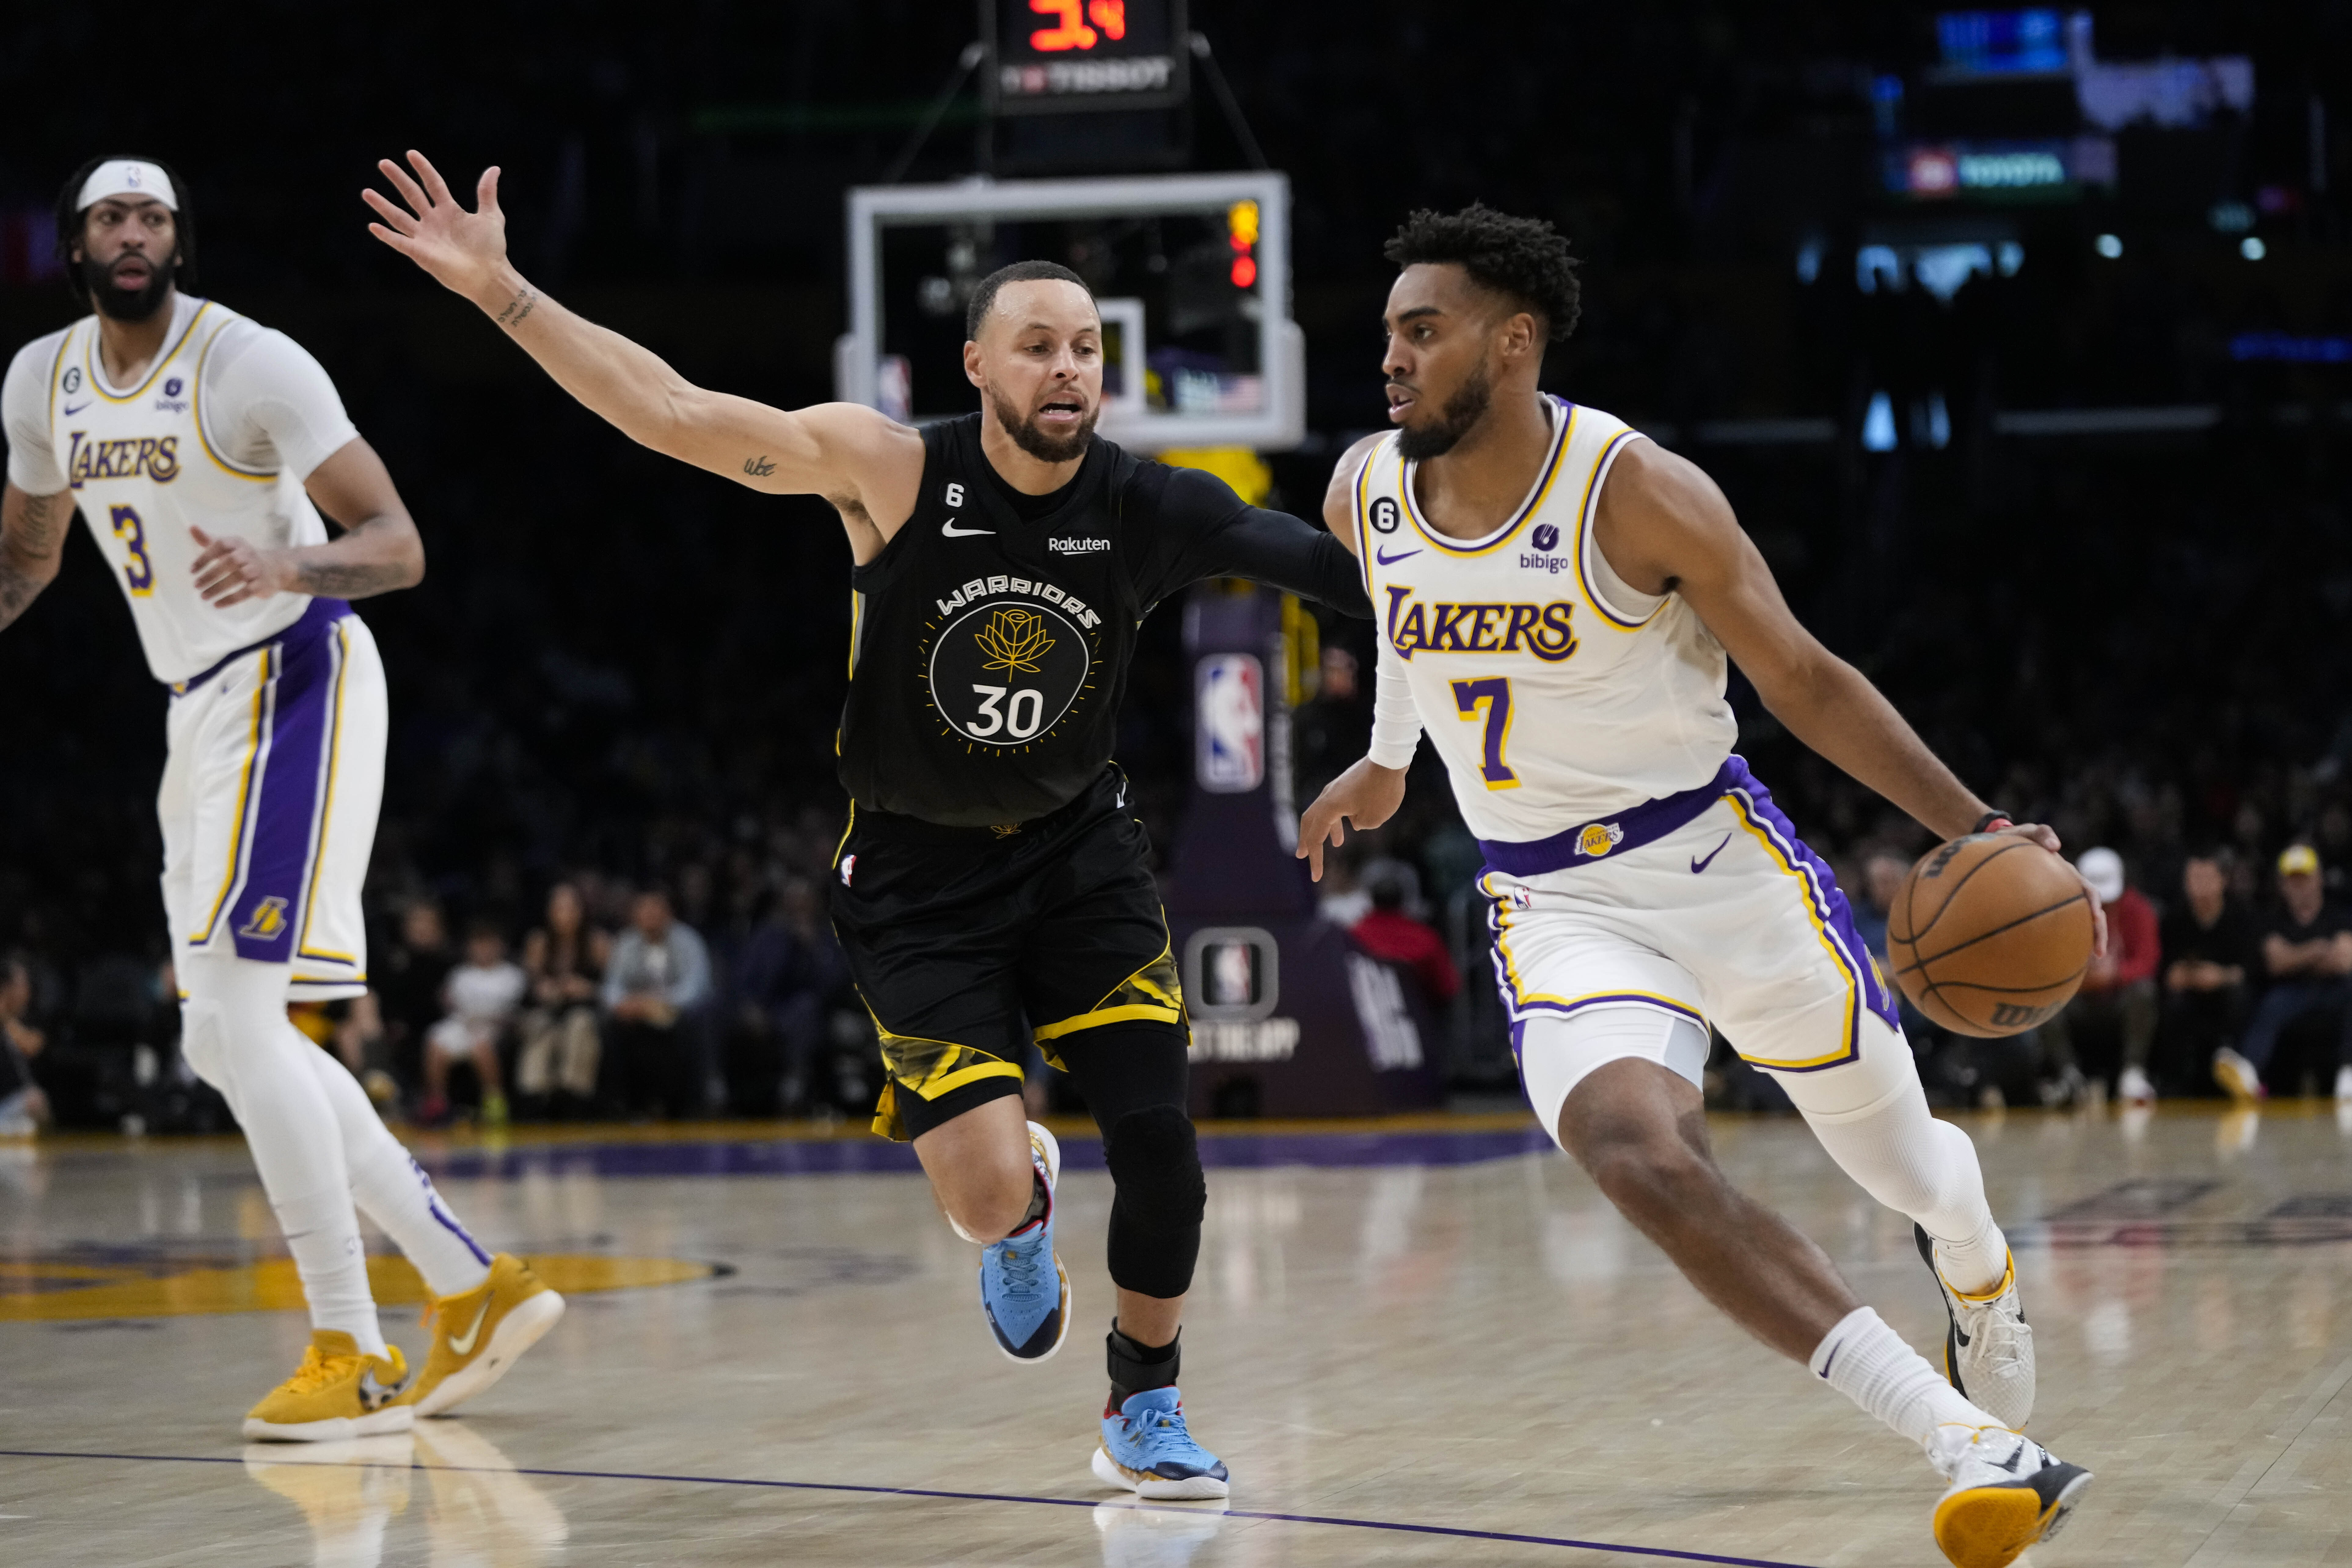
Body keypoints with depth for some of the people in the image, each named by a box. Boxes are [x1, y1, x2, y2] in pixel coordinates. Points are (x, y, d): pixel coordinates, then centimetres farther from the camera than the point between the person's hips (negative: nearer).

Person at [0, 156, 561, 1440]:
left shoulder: (251, 366, -15)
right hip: (200, 707, 8)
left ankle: (353, 1358, -12)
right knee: (227, 1041, 8)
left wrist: (286, 570, -36)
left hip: (291, 683, -8)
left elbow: (398, 546, -17)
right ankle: (474, 1286, 15)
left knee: (236, 1012, -17)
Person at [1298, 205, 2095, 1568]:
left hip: (1722, 863, -2)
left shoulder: (1638, 491, -17)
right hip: (1555, 903, 2)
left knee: (1894, 1152, 12)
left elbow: (1804, 682, -11)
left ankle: (1980, 1267, 54)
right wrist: (1390, 761, 34)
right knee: (1641, 1157, -26)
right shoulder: (1368, 497, -3)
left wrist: (1975, 827, -17)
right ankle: (1973, 1446, -26)